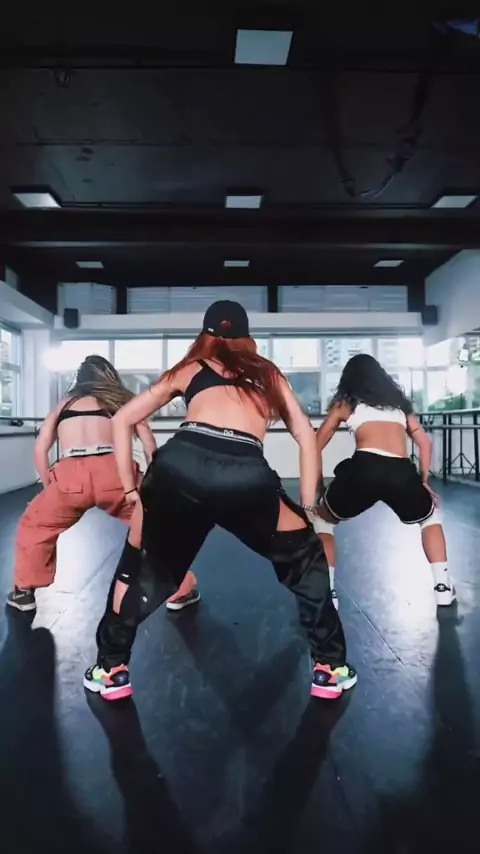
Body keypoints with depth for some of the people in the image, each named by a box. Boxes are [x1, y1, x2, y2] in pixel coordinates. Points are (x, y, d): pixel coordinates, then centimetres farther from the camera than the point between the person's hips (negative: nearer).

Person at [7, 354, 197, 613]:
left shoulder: (64, 403, 29)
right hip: (114, 473, -1)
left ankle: (25, 591, 33)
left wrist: (50, 488, 29)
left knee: (34, 525, 29)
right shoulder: (122, 400, 26)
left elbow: (40, 449, 19)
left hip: (70, 475, 1)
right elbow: (149, 444, 12)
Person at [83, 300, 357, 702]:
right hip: (246, 474, 0)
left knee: (140, 566, 28)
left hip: (181, 464, 1)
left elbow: (123, 420, 24)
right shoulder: (267, 371, 31)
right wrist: (308, 508, 23)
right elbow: (307, 435, 22)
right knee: (306, 558, 27)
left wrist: (131, 490, 26)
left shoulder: (189, 367, 30)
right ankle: (332, 668, 31)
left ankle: (111, 669, 39)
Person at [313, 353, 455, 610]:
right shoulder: (398, 401, 29)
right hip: (401, 473, 3)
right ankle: (443, 585, 26)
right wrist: (423, 480, 31)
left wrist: (319, 486, 26)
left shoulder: (344, 403, 21)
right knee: (431, 515, 35)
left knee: (322, 520, 25)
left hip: (363, 469, -2)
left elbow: (316, 446, 19)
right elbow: (425, 442, 25)